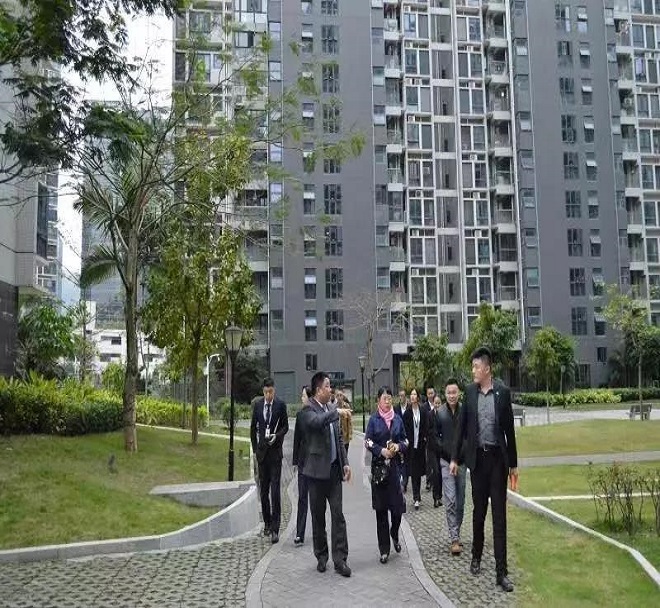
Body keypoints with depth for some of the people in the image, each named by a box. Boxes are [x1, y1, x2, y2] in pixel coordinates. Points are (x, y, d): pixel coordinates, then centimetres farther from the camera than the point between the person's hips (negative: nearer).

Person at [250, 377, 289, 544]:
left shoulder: (281, 405, -5)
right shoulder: (257, 404, 5)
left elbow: (285, 426, 2)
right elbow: (253, 427, 11)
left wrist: (276, 436, -17)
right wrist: (255, 448, 8)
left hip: (275, 451, -4)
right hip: (262, 451, 4)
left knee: (275, 489, -9)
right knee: (263, 489, 11)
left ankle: (275, 529, -8)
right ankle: (267, 523, 24)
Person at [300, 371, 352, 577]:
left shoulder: (331, 411, 11)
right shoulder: (309, 410, -9)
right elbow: (317, 421, -33)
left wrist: (345, 463, 9)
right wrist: (336, 412, -24)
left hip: (334, 469, 5)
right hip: (317, 470, -5)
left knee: (338, 515, 1)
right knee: (318, 516, 8)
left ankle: (340, 559, 4)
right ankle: (321, 556, 22)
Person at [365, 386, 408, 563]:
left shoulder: (397, 419, 9)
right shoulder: (374, 419, 2)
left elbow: (405, 440, 13)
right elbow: (367, 441, -1)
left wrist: (398, 446, -7)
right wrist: (381, 451, -13)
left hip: (394, 465, 2)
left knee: (398, 505, -4)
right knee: (381, 507, 3)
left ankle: (394, 534, 29)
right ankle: (384, 549, 12)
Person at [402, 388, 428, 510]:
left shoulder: (423, 412, 3)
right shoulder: (407, 412, -2)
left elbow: (426, 427, 7)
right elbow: (404, 428, -1)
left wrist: (425, 438, -3)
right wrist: (406, 441, -8)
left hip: (420, 444, 2)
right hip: (411, 445, -2)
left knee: (419, 470, 9)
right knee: (413, 471, -4)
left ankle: (416, 497, 21)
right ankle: (416, 498, -6)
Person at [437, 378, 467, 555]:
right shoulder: (439, 413, -5)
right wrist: (443, 449, -7)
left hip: (462, 461, 2)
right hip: (446, 462, -2)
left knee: (460, 502, 11)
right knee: (450, 501, -6)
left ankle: (456, 533, 27)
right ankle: (455, 539, -2)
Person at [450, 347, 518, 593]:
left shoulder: (503, 391, -4)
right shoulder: (470, 391, 2)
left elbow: (509, 428, -1)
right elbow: (462, 425, 6)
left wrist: (513, 463, 2)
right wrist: (455, 457, 3)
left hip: (498, 457, -2)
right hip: (477, 457, 2)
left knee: (499, 514, 0)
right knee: (479, 510, 14)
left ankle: (501, 571, 5)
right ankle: (476, 556, 31)